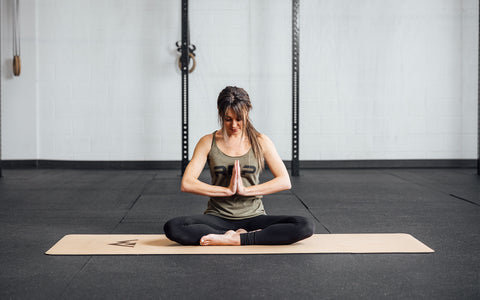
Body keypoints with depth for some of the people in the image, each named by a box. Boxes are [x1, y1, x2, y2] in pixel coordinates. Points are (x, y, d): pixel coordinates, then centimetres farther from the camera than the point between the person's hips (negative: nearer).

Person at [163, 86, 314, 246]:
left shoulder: (260, 142, 3)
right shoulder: (208, 143, 2)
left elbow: (285, 181, -6)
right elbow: (187, 183, -8)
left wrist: (245, 190, -16)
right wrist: (228, 190, -16)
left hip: (253, 217, 1)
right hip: (218, 218, 0)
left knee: (305, 226, -26)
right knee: (172, 227, -30)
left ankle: (234, 239, -21)